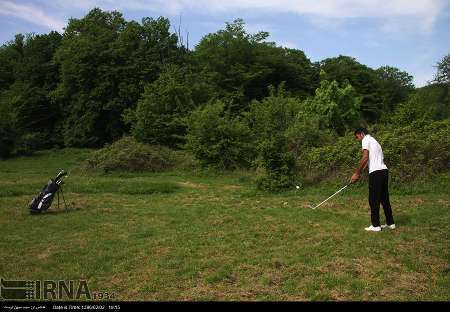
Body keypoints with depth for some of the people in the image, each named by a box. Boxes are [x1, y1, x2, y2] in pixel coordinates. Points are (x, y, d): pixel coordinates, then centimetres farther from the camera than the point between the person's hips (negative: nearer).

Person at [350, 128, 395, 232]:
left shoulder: (366, 139, -1)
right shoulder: (374, 141, 27)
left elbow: (365, 157, -13)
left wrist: (357, 173, -10)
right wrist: (358, 173, 20)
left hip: (376, 172, -9)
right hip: (384, 171, 9)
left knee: (374, 200, -3)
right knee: (384, 199, 15)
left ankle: (375, 225, 0)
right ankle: (390, 223, 20)